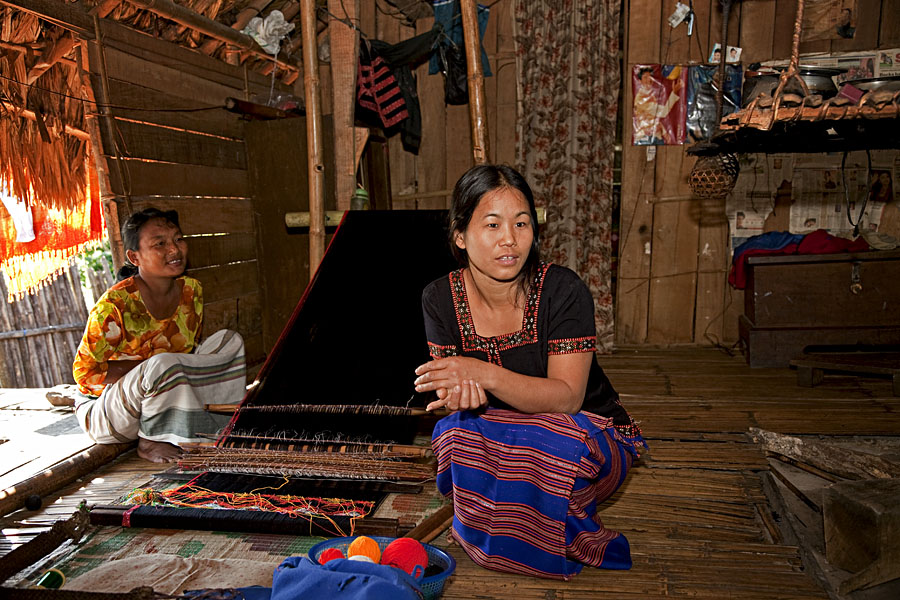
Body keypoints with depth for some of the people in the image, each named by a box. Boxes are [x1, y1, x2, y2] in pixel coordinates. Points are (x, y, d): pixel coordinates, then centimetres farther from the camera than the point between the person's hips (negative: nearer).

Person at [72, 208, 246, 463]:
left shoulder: (191, 291, -3)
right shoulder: (114, 305, -23)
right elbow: (85, 373, -17)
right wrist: (149, 365, -25)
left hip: (164, 401, 6)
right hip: (106, 413, -6)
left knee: (229, 341, -6)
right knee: (162, 364, -37)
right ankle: (148, 442, -13)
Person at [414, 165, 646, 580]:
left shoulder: (563, 290, -21)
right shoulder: (440, 299, -10)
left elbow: (567, 396, -25)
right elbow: (450, 395, -9)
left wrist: (483, 373, -40)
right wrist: (461, 392, -35)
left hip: (592, 437, -2)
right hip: (502, 435, 3)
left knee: (546, 444, -35)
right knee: (455, 431, -28)